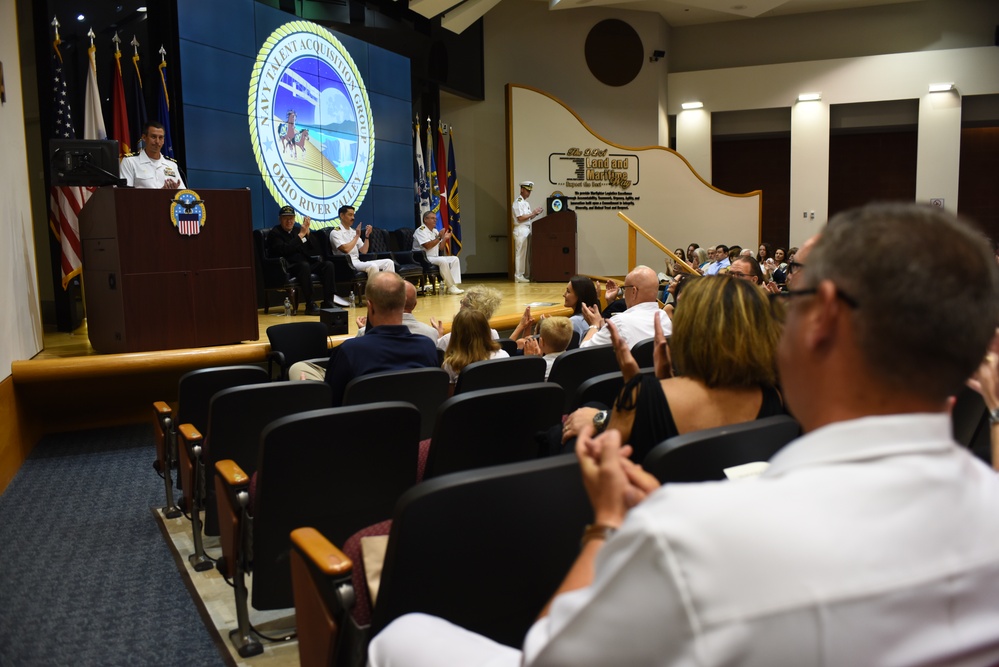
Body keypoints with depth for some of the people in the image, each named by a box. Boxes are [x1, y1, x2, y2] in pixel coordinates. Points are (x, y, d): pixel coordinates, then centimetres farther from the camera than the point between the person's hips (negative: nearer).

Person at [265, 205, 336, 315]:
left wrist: (308, 232, -4)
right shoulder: (274, 233, 2)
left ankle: (328, 302, -22)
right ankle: (310, 305, -35)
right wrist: (301, 234, -15)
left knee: (328, 264, -16)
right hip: (288, 268, -6)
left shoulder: (297, 229, 19)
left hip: (305, 265, 6)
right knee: (304, 265, -37)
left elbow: (317, 247, 11)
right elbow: (285, 250, -18)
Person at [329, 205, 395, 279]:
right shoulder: (335, 232, -4)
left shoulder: (353, 231, 19)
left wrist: (367, 236, 1)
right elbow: (346, 249, -20)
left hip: (358, 262, 8)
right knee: (372, 266, -35)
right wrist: (357, 236, -9)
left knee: (388, 262, -7)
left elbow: (363, 251, 14)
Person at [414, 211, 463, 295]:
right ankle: (450, 287, -26)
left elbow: (440, 247, 16)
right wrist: (439, 237, -20)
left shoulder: (435, 231, 17)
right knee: (442, 261, -33)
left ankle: (454, 285, -17)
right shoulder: (421, 230, -10)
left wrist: (445, 238, 1)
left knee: (454, 259, -7)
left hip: (435, 257, 9)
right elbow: (427, 246, -23)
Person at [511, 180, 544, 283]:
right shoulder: (518, 202, -10)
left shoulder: (526, 203, 19)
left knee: (525, 253, 9)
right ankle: (518, 276, -5)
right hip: (520, 230, -9)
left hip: (527, 229, 9)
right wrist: (533, 213, -12)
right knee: (520, 253, -7)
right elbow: (520, 218, -17)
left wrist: (536, 213, 4)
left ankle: (524, 275, 12)